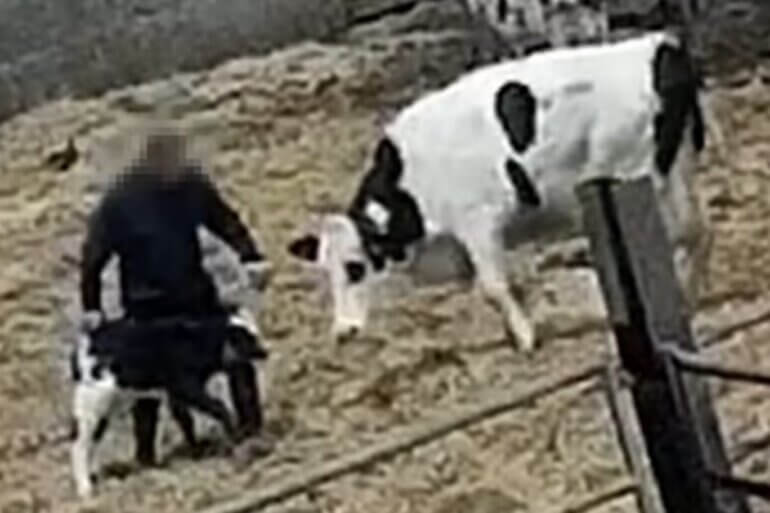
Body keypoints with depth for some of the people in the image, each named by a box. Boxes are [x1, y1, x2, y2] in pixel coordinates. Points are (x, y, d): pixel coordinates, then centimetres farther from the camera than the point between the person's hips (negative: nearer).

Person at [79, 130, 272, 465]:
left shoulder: (194, 184, -8)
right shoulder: (120, 199, -19)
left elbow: (226, 222, 4)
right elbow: (94, 254, -12)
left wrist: (251, 258, -8)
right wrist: (91, 306, -14)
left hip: (196, 292, 3)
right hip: (148, 304, -3)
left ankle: (250, 422, 15)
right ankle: (145, 451, 16)